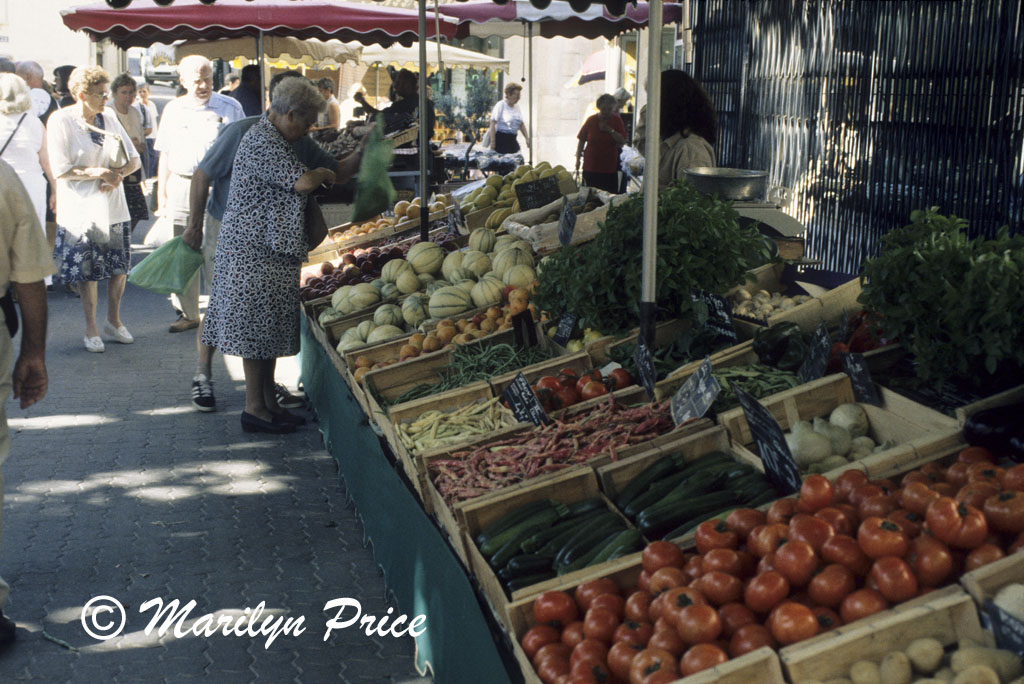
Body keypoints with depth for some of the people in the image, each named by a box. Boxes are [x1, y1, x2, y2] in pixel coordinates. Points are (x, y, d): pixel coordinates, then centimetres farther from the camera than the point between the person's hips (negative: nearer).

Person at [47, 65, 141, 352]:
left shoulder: (109, 117, 6)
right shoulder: (61, 120, -8)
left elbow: (134, 159, 8)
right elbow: (60, 169, -14)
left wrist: (118, 174, -12)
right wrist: (99, 172, -17)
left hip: (113, 207, 4)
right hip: (81, 209, -4)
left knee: (120, 267, 8)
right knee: (87, 272, 4)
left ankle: (113, 321, 27)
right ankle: (91, 329, 19)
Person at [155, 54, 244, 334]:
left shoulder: (230, 107, 4)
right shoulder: (174, 109, 12)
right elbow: (165, 154, 15)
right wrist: (161, 194, 11)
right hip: (181, 187, 3)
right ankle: (188, 313, 15)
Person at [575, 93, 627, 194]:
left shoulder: (616, 120, 2)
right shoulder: (591, 120, 1)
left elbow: (622, 141, -5)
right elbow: (581, 141, 6)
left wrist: (610, 131, -17)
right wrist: (578, 159, 4)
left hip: (610, 167, 0)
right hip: (591, 167, 0)